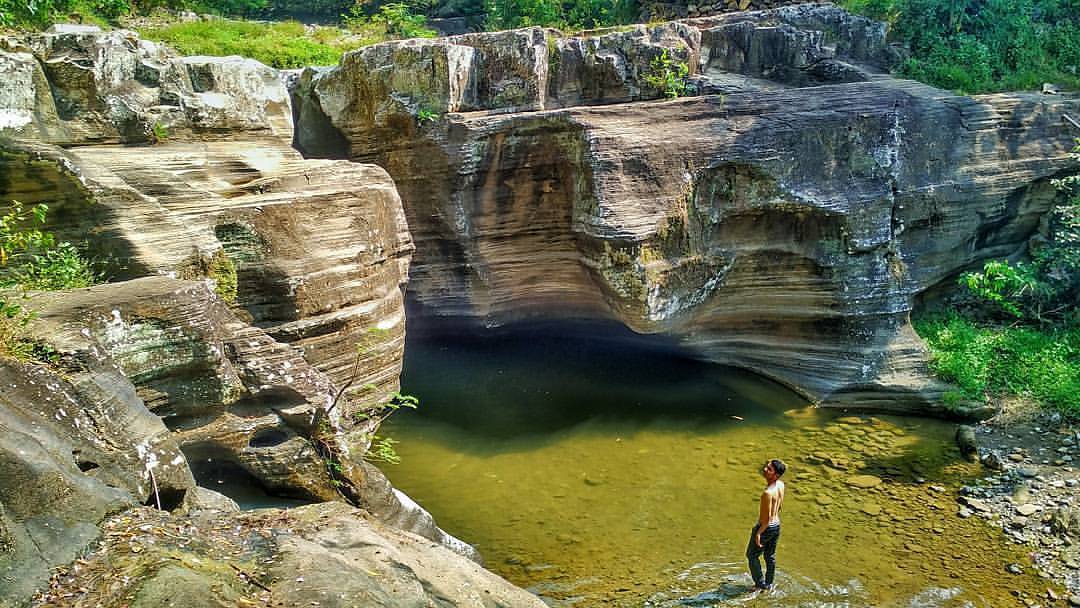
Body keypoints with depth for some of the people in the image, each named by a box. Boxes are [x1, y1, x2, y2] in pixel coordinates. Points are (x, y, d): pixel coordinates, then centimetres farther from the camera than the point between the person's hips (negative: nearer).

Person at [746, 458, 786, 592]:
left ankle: (760, 584, 25)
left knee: (752, 555, 16)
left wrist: (758, 533, -15)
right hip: (777, 525, 7)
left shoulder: (768, 493, -33)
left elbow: (767, 518, -26)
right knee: (770, 556, 24)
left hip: (765, 527, -7)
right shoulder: (780, 484, -8)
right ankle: (769, 584, 38)